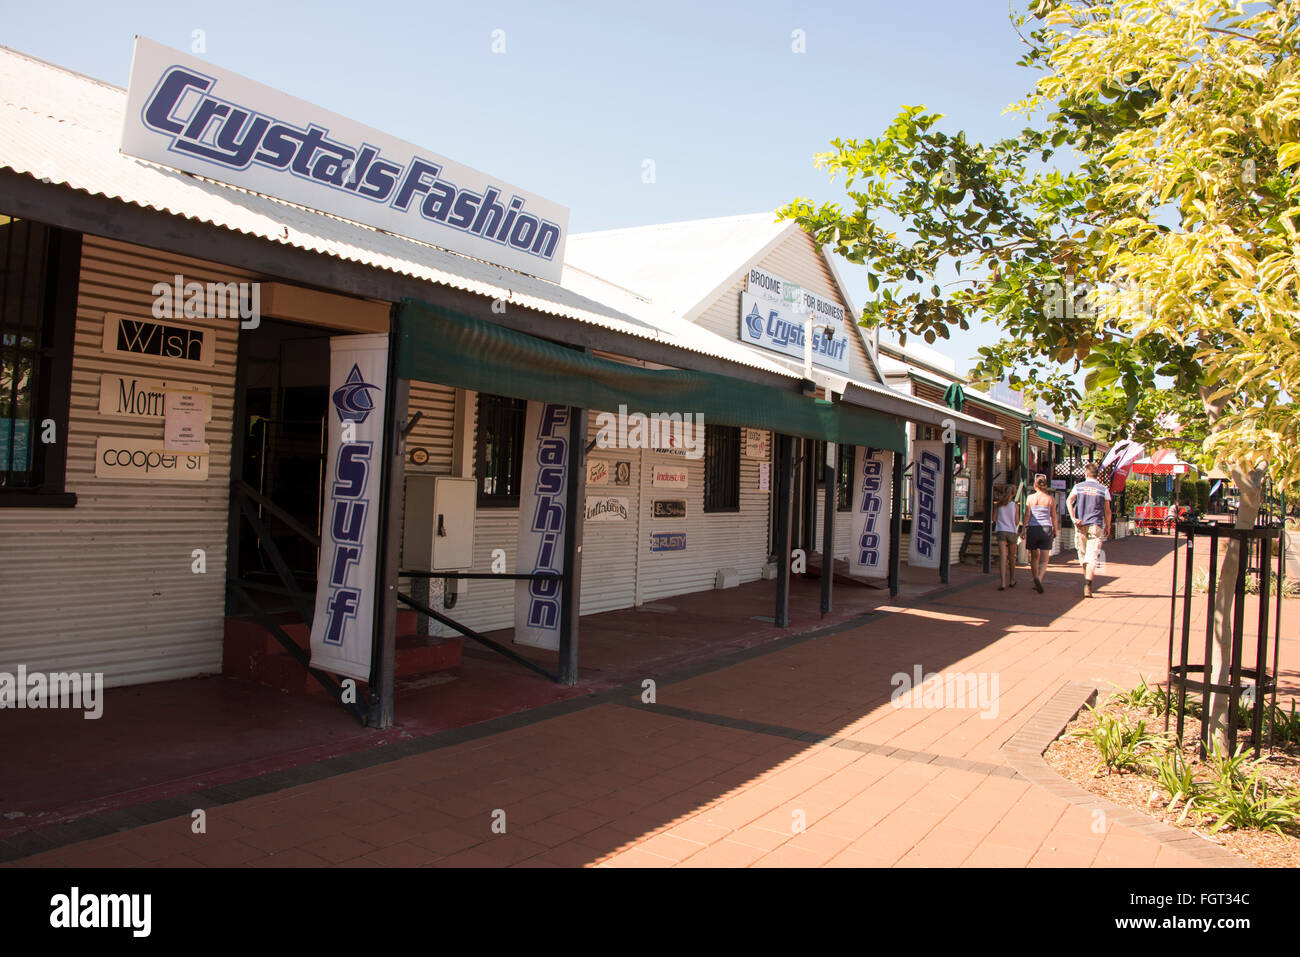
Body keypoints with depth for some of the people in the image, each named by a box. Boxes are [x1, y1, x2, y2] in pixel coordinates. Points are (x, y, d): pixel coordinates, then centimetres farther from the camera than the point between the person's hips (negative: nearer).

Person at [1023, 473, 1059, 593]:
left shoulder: (1030, 498, 1)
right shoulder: (1050, 499, 1)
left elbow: (1027, 516, 0)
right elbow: (1054, 517, 5)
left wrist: (1024, 529, 6)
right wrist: (1056, 531, 15)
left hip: (1033, 528, 1)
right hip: (1046, 528, -1)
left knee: (1034, 557, 16)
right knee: (1044, 559, 0)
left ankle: (1035, 578, 15)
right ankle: (1039, 578, -21)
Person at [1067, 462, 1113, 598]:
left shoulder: (1078, 487, 6)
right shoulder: (1103, 490, 4)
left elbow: (1069, 501, -10)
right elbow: (1107, 511, 5)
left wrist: (1073, 518, -14)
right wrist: (1108, 527, 16)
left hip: (1081, 525, 2)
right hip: (1096, 525, -1)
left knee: (1083, 554, 17)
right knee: (1092, 556, -8)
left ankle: (1087, 581, 29)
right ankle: (1088, 585, -23)